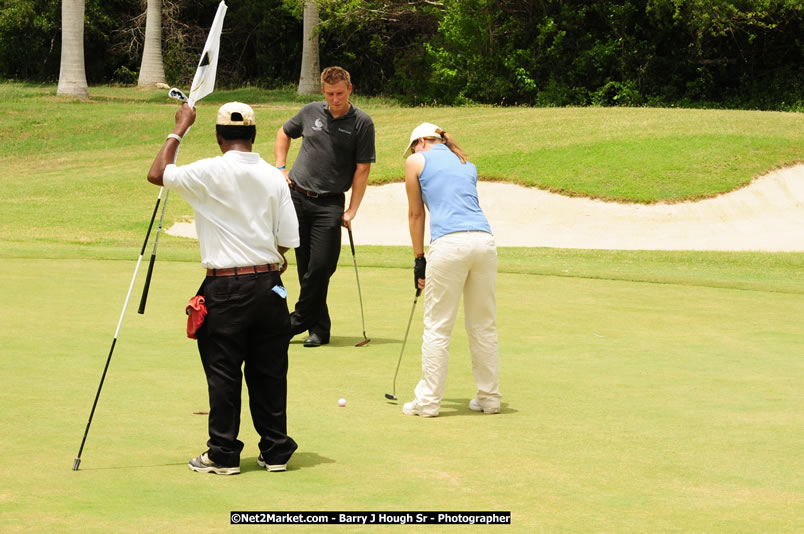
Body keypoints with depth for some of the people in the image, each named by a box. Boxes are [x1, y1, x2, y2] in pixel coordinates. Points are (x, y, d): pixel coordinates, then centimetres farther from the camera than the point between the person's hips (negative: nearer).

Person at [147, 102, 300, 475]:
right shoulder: (274, 177, 1)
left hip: (225, 289, -3)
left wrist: (180, 129, 6)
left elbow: (157, 174, -1)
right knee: (269, 371, 10)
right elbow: (288, 240, 2)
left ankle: (224, 454, 8)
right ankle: (275, 450, 16)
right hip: (268, 283, 4)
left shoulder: (210, 173, -10)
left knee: (223, 373, 4)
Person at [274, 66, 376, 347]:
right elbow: (284, 133, 26)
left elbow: (362, 169, -3)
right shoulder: (311, 112, 7)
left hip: (329, 203, -3)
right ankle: (319, 327, 11)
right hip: (296, 196, 3)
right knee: (304, 264, 3)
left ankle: (300, 319, 4)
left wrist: (351, 211, -8)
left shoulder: (362, 123, -2)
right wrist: (281, 167, 13)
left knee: (321, 266, -11)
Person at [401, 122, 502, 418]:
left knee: (437, 327, 2)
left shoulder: (416, 161, 13)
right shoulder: (467, 164, 26)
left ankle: (428, 401, 6)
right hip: (484, 239, 5)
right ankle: (489, 398, 19)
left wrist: (419, 258, 23)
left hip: (450, 243, -5)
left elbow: (416, 214, 16)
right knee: (484, 325, 13)